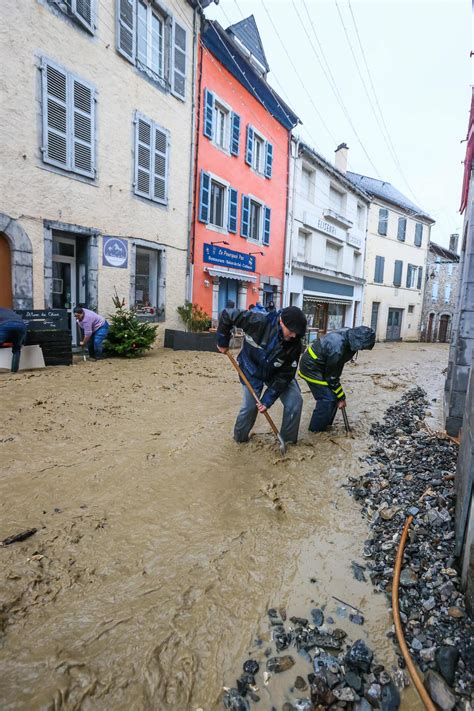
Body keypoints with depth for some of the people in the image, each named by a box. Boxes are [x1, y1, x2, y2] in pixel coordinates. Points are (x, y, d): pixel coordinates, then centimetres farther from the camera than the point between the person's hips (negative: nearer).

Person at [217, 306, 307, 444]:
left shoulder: (295, 344, -27)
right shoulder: (259, 322, -36)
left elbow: (284, 375, -21)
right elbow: (227, 315, -25)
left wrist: (268, 399, -23)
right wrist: (223, 342, -15)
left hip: (277, 373, 3)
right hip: (252, 370, -2)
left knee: (295, 400, -8)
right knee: (249, 406, -2)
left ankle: (289, 439, 13)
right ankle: (240, 437, 27)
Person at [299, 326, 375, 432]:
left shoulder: (348, 335, -9)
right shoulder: (337, 349, -35)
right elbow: (331, 377, -21)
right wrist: (341, 397, -9)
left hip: (320, 365, 9)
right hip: (311, 367, -9)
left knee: (333, 395, 10)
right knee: (327, 398, -8)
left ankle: (325, 424, 24)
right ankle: (316, 429, 6)